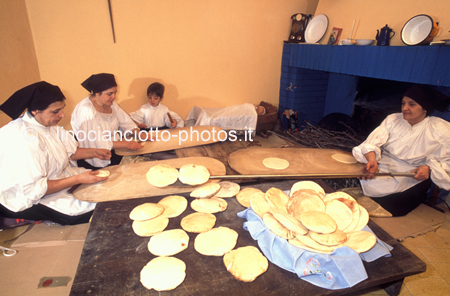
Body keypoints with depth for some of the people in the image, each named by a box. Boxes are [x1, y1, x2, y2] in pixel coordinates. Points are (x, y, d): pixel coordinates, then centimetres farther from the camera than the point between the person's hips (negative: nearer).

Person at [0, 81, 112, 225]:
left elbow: (70, 151, 12)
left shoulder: (50, 125, -3)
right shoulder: (23, 138, -30)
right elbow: (32, 190, -29)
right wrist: (78, 179, -28)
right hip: (28, 201, -9)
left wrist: (94, 152, -4)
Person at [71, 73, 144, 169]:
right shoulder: (85, 110, -17)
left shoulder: (111, 104, 8)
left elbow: (126, 123, 12)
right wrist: (125, 143, -25)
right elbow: (97, 143, -22)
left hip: (116, 152, 8)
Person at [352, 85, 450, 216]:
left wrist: (429, 168, -19)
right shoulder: (393, 119, 5)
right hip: (382, 168, 3)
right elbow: (374, 141, -11)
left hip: (412, 177, -2)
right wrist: (372, 160, -31)